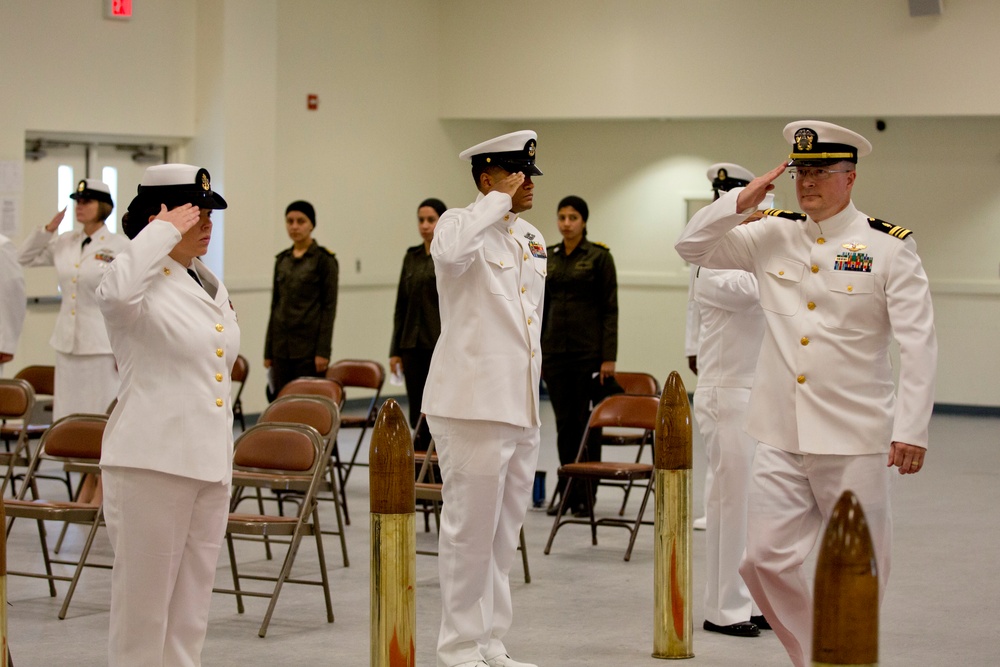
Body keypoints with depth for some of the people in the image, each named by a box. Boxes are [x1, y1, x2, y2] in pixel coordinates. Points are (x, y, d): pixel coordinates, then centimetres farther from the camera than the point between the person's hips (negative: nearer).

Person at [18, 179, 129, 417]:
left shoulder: (121, 247, -6)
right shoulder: (64, 243, 10)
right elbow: (26, 258, 22)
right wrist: (48, 229, 7)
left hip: (102, 345, -6)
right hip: (67, 343, 6)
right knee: (67, 416, 8)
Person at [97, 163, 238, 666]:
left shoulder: (212, 287, 15)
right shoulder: (145, 282, -10)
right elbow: (116, 291, -37)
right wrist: (165, 230, -24)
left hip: (210, 465, 8)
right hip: (151, 463, -8)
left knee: (190, 614, 13)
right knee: (143, 604, -2)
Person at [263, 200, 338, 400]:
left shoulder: (324, 259, -4)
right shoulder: (282, 260, 12)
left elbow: (329, 307, -7)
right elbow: (275, 305, 14)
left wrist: (323, 351, -13)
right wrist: (268, 350, 11)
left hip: (310, 344, -5)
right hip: (282, 344, 5)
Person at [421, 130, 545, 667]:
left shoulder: (531, 238, 16)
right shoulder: (462, 224, -8)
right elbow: (450, 252, -35)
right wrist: (499, 201, -22)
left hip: (520, 406, 8)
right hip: (473, 404, -8)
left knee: (503, 532, 13)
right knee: (470, 531, -3)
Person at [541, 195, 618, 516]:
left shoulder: (599, 256, -5)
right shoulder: (547, 257, 10)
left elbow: (610, 308, -7)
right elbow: (541, 306, 13)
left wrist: (609, 357, -13)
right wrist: (535, 352, 8)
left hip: (588, 349, -4)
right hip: (555, 349, 4)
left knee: (586, 421, -1)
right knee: (564, 422, 7)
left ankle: (585, 495, 6)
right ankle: (566, 492, 13)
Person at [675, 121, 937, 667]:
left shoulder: (889, 247, -3)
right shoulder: (772, 237, 8)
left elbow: (919, 345, -6)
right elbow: (692, 246, 11)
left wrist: (911, 430, -14)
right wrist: (746, 198, -2)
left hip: (856, 438, -3)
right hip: (782, 437, 4)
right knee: (765, 559, -1)